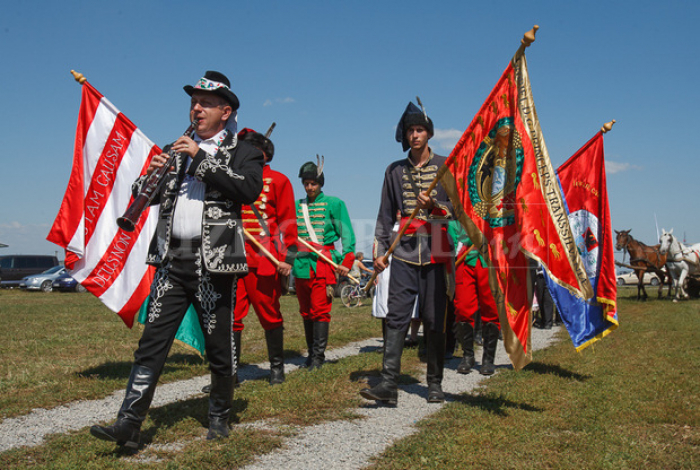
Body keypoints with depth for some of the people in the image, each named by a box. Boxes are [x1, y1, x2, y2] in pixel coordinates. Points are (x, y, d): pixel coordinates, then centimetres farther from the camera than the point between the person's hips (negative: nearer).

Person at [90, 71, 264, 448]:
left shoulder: (243, 152, 4)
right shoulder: (175, 151, 19)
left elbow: (250, 189, -16)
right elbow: (143, 195, 19)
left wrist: (201, 160, -15)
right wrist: (151, 175, -5)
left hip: (214, 263, -4)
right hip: (172, 262, 4)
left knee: (219, 347, 5)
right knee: (151, 343, -1)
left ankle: (219, 417, 23)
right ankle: (128, 424, 0)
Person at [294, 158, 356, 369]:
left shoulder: (333, 204, 1)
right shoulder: (296, 206, 13)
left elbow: (347, 235, -1)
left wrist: (345, 262, -11)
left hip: (324, 262, -4)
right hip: (302, 263, 5)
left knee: (320, 309, -8)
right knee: (306, 311, 9)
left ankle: (318, 356, -3)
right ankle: (311, 352, 19)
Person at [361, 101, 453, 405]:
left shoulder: (445, 166, 8)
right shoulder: (395, 171, 15)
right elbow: (386, 215, 15)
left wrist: (435, 207, -13)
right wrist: (379, 251, 7)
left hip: (436, 252, -1)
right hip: (404, 253, 1)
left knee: (434, 319, 2)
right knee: (397, 315, -8)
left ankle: (435, 384, 13)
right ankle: (389, 383, -9)